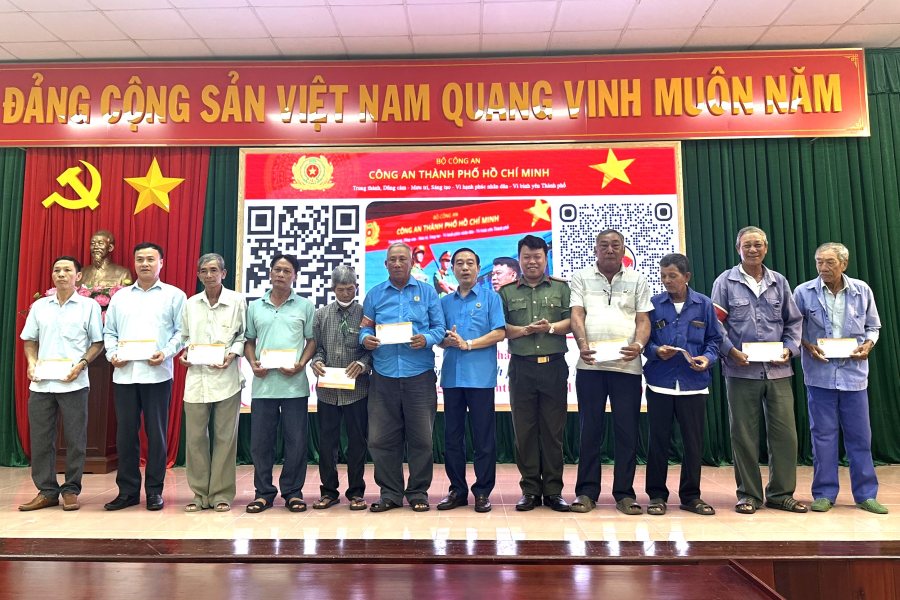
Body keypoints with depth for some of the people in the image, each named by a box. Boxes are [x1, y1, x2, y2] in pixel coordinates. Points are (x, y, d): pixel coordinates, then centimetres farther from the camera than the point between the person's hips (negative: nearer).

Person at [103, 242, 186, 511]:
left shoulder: (174, 295, 5)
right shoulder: (120, 296, 16)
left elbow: (182, 331, 0)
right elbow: (109, 331, 16)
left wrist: (166, 353, -15)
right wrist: (112, 354, -2)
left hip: (157, 373, -3)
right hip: (124, 373, 3)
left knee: (156, 432, 2)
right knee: (125, 432, 6)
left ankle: (154, 490, 13)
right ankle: (127, 490, 17)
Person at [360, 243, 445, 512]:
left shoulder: (427, 292, 7)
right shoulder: (374, 294, 11)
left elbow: (439, 328, 3)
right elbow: (365, 329, 10)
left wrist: (426, 339, -16)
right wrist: (365, 339, -12)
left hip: (419, 374, -1)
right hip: (384, 375, 2)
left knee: (421, 438, 4)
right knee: (381, 438, 4)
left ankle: (418, 493, 19)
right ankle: (390, 493, 19)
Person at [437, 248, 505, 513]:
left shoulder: (491, 298, 4)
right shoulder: (445, 302, 15)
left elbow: (499, 333, -6)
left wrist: (467, 344, -13)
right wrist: (447, 341, -11)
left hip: (480, 376, -4)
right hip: (452, 376, 4)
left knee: (484, 436, 1)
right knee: (452, 435, 8)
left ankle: (483, 491, 12)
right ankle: (457, 489, 19)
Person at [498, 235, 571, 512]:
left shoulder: (561, 288, 10)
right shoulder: (507, 292, 10)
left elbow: (572, 321, 2)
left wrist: (550, 327, -15)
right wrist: (523, 330, -13)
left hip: (554, 366, 0)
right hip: (521, 367, 1)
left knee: (553, 430, 4)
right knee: (524, 430, 4)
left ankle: (553, 490, 13)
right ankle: (530, 490, 14)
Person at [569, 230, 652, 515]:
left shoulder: (637, 280, 12)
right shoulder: (582, 278, 10)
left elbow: (643, 319, 6)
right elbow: (577, 315, -1)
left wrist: (639, 344, -14)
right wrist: (582, 344, -18)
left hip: (627, 365, 1)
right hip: (590, 364, 0)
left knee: (627, 429, 4)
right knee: (590, 428, 5)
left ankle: (624, 492, 15)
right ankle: (587, 491, 14)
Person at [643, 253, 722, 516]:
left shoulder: (704, 304, 4)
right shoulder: (653, 304, 2)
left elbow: (714, 339, 7)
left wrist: (708, 358, -11)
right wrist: (656, 351, -16)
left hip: (694, 383, 1)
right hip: (660, 383, -1)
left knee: (694, 441, 8)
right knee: (658, 440, 6)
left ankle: (691, 495, 23)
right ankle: (657, 495, 18)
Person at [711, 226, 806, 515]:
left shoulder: (779, 282, 11)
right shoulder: (725, 282, 1)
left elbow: (794, 321, 15)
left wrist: (790, 348, -1)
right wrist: (731, 351, -14)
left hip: (778, 370, 3)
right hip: (741, 371, -3)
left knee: (785, 433, 4)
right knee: (744, 435, 4)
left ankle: (781, 493, 19)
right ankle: (749, 494, 17)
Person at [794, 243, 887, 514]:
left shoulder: (862, 290, 1)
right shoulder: (803, 292, -4)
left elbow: (873, 326, 12)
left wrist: (867, 345, -7)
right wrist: (808, 346, -13)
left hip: (854, 373, 2)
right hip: (819, 374, -1)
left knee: (860, 435, 7)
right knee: (823, 434, 4)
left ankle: (866, 494, 20)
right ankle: (824, 494, 15)